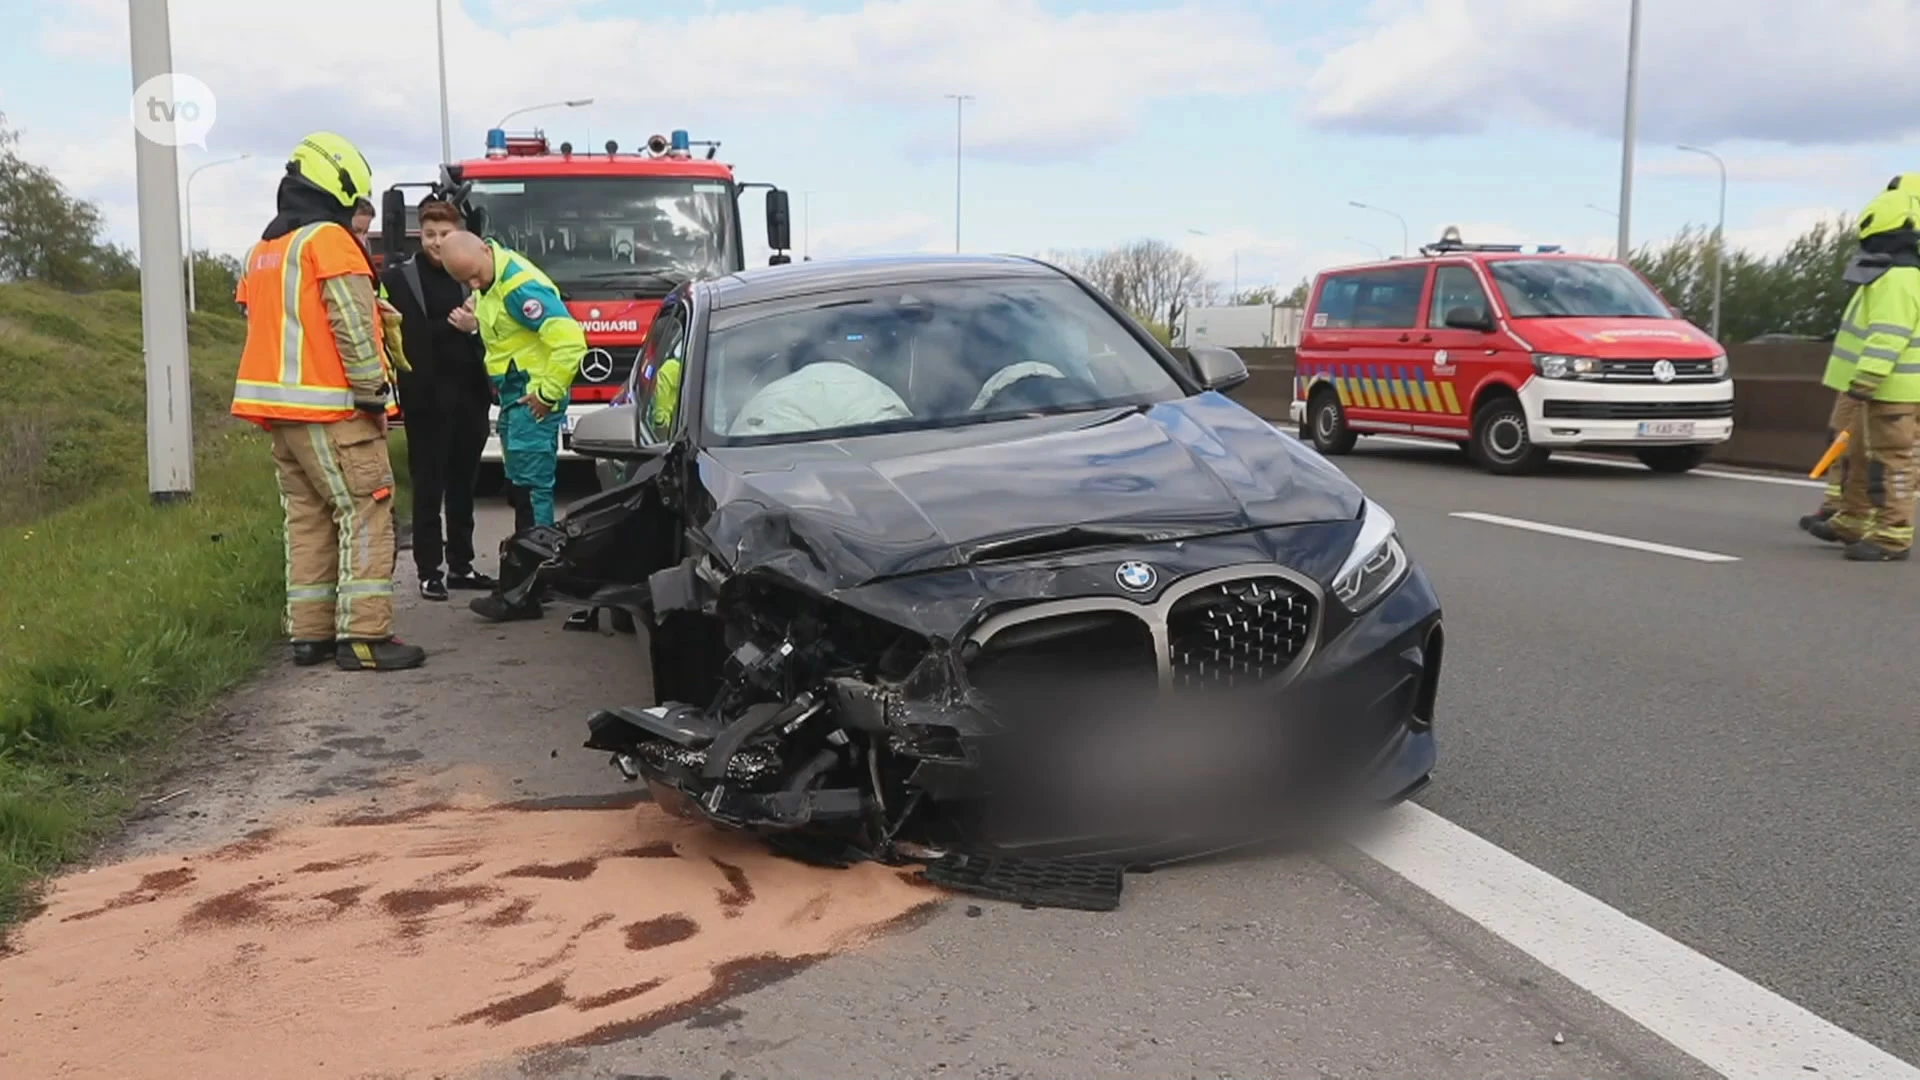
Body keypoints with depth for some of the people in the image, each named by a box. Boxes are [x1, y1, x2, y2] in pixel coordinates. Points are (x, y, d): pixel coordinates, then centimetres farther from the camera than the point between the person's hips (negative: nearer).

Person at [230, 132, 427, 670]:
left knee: (308, 519, 11)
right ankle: (364, 636, -14)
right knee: (366, 515, -8)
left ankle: (309, 632, 11)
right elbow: (352, 324, -17)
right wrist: (371, 391, -14)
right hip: (330, 408, -9)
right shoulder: (329, 240, -8)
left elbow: (261, 324, 20)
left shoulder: (262, 251, 20)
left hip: (281, 408, 9)